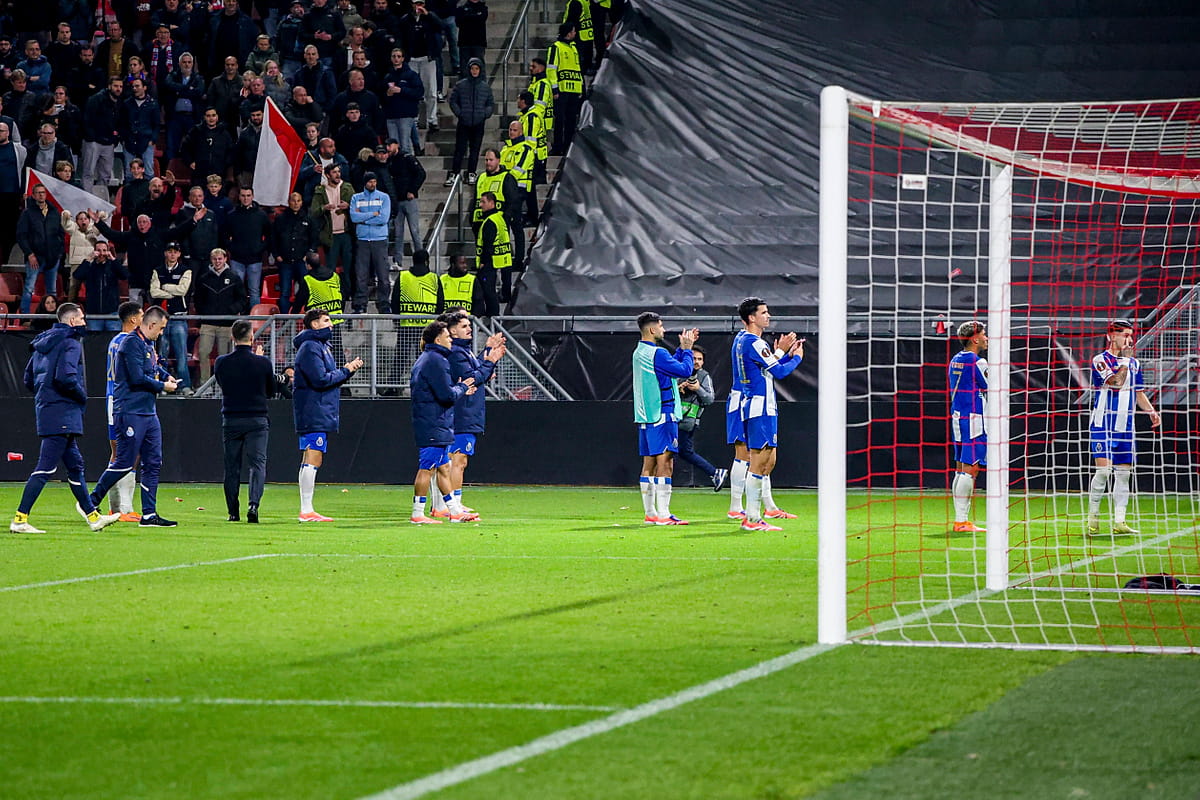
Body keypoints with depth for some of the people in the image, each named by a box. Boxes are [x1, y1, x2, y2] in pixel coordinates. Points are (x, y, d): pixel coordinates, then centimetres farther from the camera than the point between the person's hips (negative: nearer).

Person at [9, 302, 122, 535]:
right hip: (62, 413, -10)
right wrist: (82, 396, -8)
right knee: (45, 468, -12)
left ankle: (93, 516, 22)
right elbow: (66, 378, -24)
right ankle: (20, 519, -15)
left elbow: (29, 379, 18)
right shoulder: (71, 344, -11)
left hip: (45, 408, 10)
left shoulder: (43, 344, 17)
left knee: (75, 465, 16)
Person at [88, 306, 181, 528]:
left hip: (149, 413, 10)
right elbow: (137, 378, -20)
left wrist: (167, 377, 17)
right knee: (124, 463, -8)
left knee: (153, 463, 6)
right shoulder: (132, 343, -13)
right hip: (131, 412, -10)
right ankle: (90, 503, 4)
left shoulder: (148, 345, 17)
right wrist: (162, 386, -7)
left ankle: (149, 514, 7)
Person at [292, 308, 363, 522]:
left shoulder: (321, 346, 21)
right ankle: (306, 511, -12)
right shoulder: (310, 348, -12)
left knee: (313, 460, 11)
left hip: (321, 414, 11)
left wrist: (348, 369, 4)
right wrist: (346, 371, -9)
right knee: (312, 459, -11)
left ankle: (306, 510, 13)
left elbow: (329, 377, 20)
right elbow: (320, 379, -20)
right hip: (314, 413, -11)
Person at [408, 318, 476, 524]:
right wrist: (462, 387, -2)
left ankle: (454, 511, 18)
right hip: (434, 426, -11)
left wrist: (460, 390, 14)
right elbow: (447, 395, -20)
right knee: (427, 468, -7)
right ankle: (418, 514, -4)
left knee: (443, 468, 13)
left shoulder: (425, 359, 18)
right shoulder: (435, 361, -15)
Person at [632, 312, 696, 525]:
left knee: (648, 464, 9)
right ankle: (663, 514, -15)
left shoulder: (639, 353, 15)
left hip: (645, 417, 9)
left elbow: (671, 365, 25)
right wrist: (687, 349, 0)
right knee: (665, 462, -10)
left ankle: (650, 513, 11)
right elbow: (685, 370, -15)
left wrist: (682, 348, 21)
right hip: (662, 415, -9)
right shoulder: (657, 354, -14)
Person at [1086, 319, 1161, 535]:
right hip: (1102, 426, -6)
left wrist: (1151, 411, 7)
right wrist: (1125, 359, -18)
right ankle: (1093, 517, 1)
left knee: (1124, 473, 3)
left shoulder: (1134, 363, 13)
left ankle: (1119, 521, 5)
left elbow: (1139, 393, 20)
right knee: (1103, 470, -13)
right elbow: (1116, 382, -21)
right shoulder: (1100, 361, -7)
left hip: (1125, 428, 6)